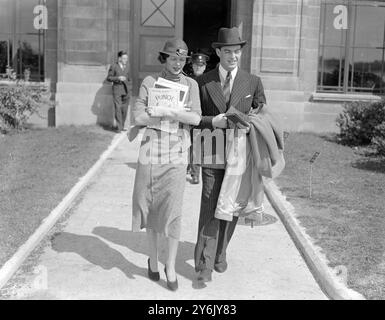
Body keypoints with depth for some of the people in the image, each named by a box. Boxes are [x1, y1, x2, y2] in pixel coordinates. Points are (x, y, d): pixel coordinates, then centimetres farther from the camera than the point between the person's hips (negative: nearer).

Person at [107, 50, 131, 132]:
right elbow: (109, 78, -1)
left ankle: (122, 126, 15)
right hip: (117, 90, -4)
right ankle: (119, 127, -8)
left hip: (126, 91, 4)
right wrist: (118, 78, -13)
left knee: (124, 109, 4)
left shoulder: (127, 67, 14)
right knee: (118, 108, -10)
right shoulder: (114, 66, 1)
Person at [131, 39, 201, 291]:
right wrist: (177, 115, -12)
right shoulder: (149, 82, 3)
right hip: (151, 151, 1)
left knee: (173, 210, -4)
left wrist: (163, 112, -16)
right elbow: (138, 117, -7)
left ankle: (171, 266, 12)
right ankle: (153, 259, 27)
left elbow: (196, 119, -9)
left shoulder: (191, 84, 4)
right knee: (152, 207, 8)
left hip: (177, 155, 0)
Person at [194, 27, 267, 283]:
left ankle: (220, 253, 32)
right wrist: (213, 122, -14)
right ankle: (205, 264, 5)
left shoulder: (253, 82, 4)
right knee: (210, 209, -4)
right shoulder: (203, 82, 2)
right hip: (213, 156, -1)